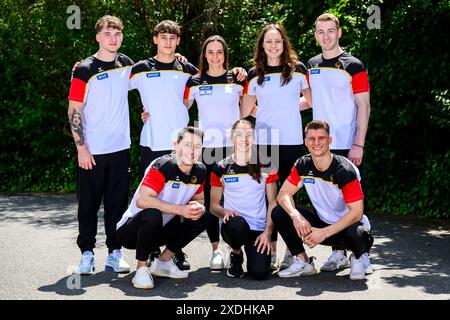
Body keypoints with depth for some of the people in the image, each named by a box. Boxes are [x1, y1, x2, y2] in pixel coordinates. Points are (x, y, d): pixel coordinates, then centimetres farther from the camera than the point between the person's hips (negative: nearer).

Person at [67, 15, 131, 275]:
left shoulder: (126, 64, 8)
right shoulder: (84, 70, -6)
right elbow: (74, 111, -8)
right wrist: (81, 148, -13)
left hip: (121, 148, 4)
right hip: (92, 151, -4)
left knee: (118, 203, 8)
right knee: (89, 203, 4)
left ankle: (115, 252, 16)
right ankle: (87, 253, 13)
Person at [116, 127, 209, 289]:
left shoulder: (200, 171, -1)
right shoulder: (162, 166, -23)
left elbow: (199, 199, 13)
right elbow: (142, 200, -33)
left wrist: (199, 207, -14)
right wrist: (180, 209, -32)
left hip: (160, 231, 7)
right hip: (129, 232, -7)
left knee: (203, 217, -5)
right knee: (152, 214, -38)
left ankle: (163, 262, 5)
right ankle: (141, 269, -17)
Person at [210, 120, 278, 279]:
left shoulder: (265, 167, 5)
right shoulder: (221, 168, 4)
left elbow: (273, 202, 5)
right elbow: (214, 205, 6)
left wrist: (268, 231, -8)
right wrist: (225, 212, -17)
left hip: (259, 228, 1)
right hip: (235, 226, 0)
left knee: (260, 273, -21)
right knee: (237, 224, -39)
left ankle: (253, 252, 17)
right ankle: (236, 254, -3)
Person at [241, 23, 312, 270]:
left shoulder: (297, 69, 4)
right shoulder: (255, 74, 7)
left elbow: (312, 100, 12)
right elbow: (246, 109, 14)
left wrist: (289, 108, 8)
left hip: (292, 141, -1)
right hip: (264, 141, 1)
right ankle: (271, 249, 8)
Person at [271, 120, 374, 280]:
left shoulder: (345, 170, -23)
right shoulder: (303, 165, -7)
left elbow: (356, 212, -26)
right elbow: (284, 194, -8)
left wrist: (324, 233, -30)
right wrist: (296, 216, -29)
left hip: (347, 225, -4)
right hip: (321, 222, 5)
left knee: (356, 234, -41)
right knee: (278, 213, -14)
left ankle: (359, 257, -1)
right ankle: (303, 262, 0)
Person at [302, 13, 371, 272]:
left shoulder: (353, 66, -4)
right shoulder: (312, 66, 12)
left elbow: (364, 106, -7)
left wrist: (359, 144, -14)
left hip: (347, 146, -5)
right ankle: (339, 252, 17)